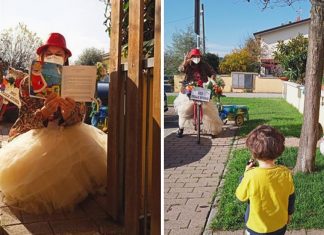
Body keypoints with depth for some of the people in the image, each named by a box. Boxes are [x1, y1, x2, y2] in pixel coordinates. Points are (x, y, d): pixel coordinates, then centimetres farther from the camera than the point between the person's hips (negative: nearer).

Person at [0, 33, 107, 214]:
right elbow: (27, 120, -15)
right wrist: (43, 112, -39)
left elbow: (78, 117, -13)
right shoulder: (29, 82, -6)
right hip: (34, 133, -1)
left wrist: (68, 112, -40)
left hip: (66, 133, 2)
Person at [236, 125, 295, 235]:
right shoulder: (286, 173, -19)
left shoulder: (251, 176, -30)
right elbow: (291, 198, -2)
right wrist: (289, 213, 16)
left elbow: (241, 196, -11)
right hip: (280, 225, 3)